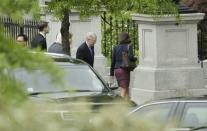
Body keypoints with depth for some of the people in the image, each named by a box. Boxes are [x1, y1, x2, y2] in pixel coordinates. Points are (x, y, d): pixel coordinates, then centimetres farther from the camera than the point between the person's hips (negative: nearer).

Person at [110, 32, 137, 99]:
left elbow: (113, 61, 8)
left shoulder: (116, 48, 8)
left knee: (126, 89, 15)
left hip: (116, 70, 5)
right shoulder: (128, 47, -6)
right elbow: (130, 57, -21)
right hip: (124, 70, -5)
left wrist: (112, 73, 13)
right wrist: (135, 59, 1)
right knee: (124, 90, -2)